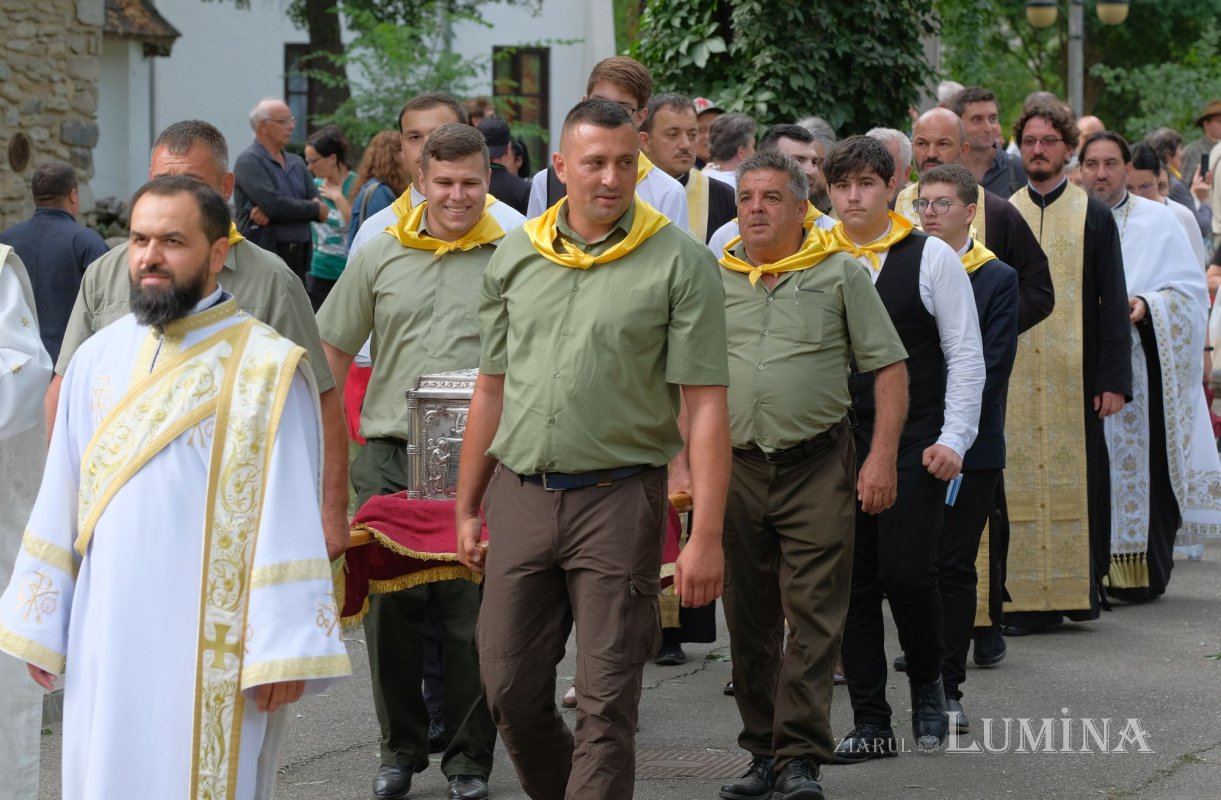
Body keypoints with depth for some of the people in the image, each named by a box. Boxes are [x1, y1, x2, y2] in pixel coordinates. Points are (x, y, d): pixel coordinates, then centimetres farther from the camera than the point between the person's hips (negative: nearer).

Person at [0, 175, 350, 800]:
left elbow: (290, 518, -10)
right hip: (107, 640, 4)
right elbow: (60, 504, 12)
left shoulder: (267, 367, -6)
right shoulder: (98, 360, 8)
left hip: (213, 646, -4)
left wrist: (285, 651, -14)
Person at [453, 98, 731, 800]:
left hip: (618, 498, -4)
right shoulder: (516, 255, 10)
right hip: (520, 497, 4)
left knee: (606, 702, -3)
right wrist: (467, 507, 15)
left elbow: (706, 406, -7)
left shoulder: (680, 262, -4)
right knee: (510, 690, 9)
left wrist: (707, 536, -13)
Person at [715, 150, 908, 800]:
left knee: (813, 616, -7)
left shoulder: (840, 275, 3)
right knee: (749, 619, 8)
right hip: (735, 469, 3)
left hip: (816, 466, -3)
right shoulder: (712, 279, 10)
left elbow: (889, 368, 3)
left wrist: (882, 457, -6)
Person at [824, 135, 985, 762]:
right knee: (852, 580, 3)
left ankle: (927, 686, 15)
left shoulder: (931, 258, 0)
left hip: (915, 443, -3)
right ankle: (870, 723, 10)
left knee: (906, 570, -12)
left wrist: (952, 439, -7)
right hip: (836, 444, 3)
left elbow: (966, 356, 0)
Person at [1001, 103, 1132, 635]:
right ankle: (1030, 597, 2)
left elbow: (1113, 302, 2)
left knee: (1077, 478, -1)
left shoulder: (1093, 216, 5)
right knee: (1019, 483, -1)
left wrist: (1113, 378, -6)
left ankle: (1081, 586, 9)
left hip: (1075, 374, -2)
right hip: (1013, 373, 2)